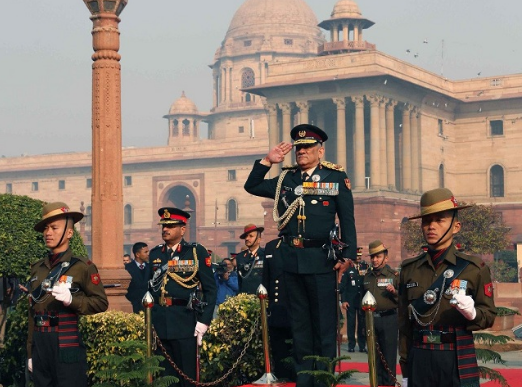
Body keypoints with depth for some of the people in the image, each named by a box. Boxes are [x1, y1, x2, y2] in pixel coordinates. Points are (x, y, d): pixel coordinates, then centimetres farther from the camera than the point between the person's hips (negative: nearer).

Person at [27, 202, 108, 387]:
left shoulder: (82, 266, -3)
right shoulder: (37, 268, 13)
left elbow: (101, 303, -5)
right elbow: (32, 312, 16)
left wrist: (72, 300, -21)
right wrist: (30, 352, 15)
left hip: (67, 346, -5)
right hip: (40, 346, 5)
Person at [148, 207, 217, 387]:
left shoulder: (197, 252, 0)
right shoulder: (155, 254, 12)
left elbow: (210, 289, -3)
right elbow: (150, 287, 15)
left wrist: (204, 321, -10)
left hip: (185, 323, -4)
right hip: (159, 323, 4)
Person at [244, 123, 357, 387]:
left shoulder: (336, 177, 2)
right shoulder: (286, 179, 12)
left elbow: (347, 219, -1)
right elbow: (252, 187, 17)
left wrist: (348, 254, -10)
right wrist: (267, 161, 5)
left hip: (321, 259, -4)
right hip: (292, 259, 4)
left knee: (324, 321, 0)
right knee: (299, 320, 10)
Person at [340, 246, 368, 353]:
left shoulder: (366, 266, 8)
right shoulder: (347, 267, 2)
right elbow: (343, 285, -1)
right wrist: (343, 300, -6)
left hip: (363, 299, 2)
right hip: (351, 300, -2)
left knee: (362, 323, 2)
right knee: (351, 323, 1)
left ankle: (362, 345, 9)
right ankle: (351, 345, 8)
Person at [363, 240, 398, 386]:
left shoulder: (394, 275, -1)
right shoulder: (367, 277, 13)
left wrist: (394, 292, -23)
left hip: (389, 320, -4)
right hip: (371, 319, 4)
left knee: (389, 355, 0)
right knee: (374, 354, 9)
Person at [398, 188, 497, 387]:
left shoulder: (474, 267, -1)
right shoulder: (409, 269, 7)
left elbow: (489, 315, 3)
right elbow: (404, 322, 9)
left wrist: (471, 313, -19)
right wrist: (405, 370, 9)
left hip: (458, 360, -2)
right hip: (419, 361, 2)